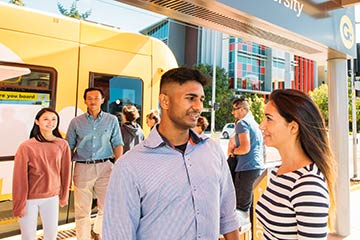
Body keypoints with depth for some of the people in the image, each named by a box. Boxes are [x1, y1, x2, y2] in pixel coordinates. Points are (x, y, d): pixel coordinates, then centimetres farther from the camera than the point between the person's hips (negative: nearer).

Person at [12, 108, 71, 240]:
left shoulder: (62, 145, -6)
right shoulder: (26, 147, -14)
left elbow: (65, 172, 2)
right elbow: (20, 177, -10)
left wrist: (64, 195, 8)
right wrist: (19, 204, -7)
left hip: (52, 197, 3)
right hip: (29, 198, -2)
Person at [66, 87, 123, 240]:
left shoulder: (112, 120, 5)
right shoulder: (76, 122, 5)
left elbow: (117, 144, 6)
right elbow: (69, 148, 9)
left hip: (105, 166, 1)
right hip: (82, 168, 0)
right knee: (82, 210, 8)